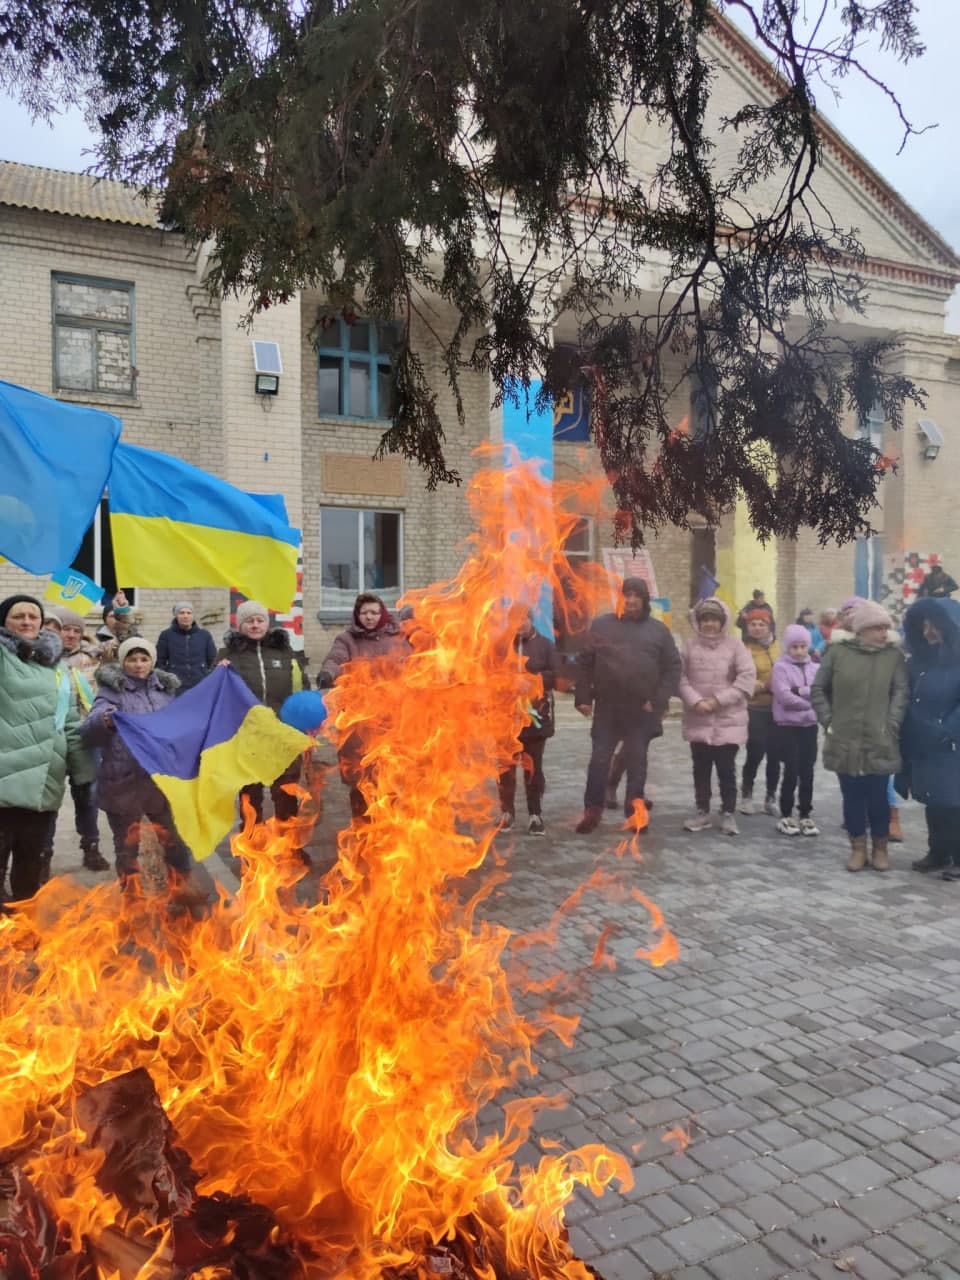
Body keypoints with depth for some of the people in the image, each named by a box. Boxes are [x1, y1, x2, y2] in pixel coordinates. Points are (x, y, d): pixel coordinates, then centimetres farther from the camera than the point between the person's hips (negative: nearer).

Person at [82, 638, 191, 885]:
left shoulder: (164, 688, 10)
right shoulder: (112, 690, -4)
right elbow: (88, 733, -19)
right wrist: (104, 721, -39)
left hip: (163, 778, 4)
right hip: (123, 782, -4)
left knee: (176, 840, 15)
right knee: (127, 847, 10)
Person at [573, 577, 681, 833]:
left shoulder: (658, 630, 4)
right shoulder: (601, 625, 3)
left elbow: (672, 667, 3)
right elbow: (584, 663, 4)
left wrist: (658, 700, -7)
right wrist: (583, 697, -3)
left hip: (642, 710, 0)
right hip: (606, 708, 0)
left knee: (637, 762, 9)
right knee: (599, 760, 4)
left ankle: (634, 813, 19)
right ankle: (592, 811, 14)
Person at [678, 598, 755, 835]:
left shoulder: (735, 645, -4)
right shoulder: (690, 645, 2)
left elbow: (747, 677, -11)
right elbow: (681, 677, -2)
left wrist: (719, 700, -16)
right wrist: (695, 701, -16)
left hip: (728, 720, -2)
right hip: (698, 720, 2)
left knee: (726, 769, 3)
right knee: (701, 769, 12)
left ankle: (728, 814, 17)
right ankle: (702, 812, 25)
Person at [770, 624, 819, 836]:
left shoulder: (815, 668, 8)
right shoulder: (780, 666, -5)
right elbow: (784, 696, -16)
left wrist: (800, 691, -17)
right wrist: (811, 701, -11)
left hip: (809, 726, 4)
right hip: (787, 726, -4)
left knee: (807, 772, 7)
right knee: (792, 771, -4)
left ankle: (805, 816, 17)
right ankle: (786, 816, 8)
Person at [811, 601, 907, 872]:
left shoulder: (894, 654, 2)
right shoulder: (837, 652, -1)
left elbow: (901, 693, 0)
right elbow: (818, 690, 5)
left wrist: (892, 724, -9)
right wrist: (828, 722, -1)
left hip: (880, 743, 0)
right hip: (845, 742, 0)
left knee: (878, 797, 5)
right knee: (852, 797, 8)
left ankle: (880, 848, 24)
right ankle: (858, 848, 23)